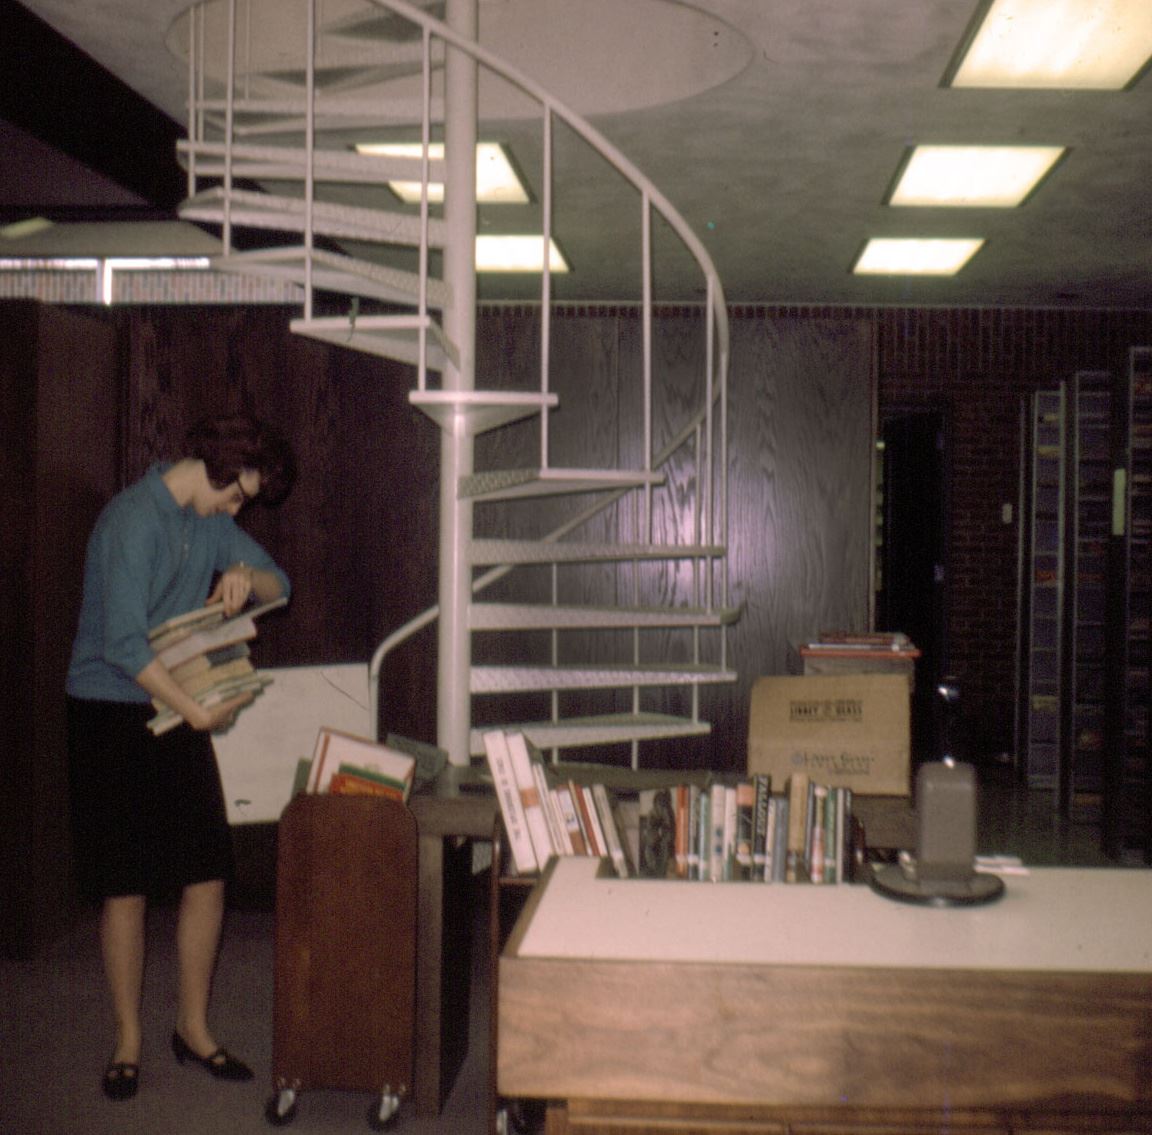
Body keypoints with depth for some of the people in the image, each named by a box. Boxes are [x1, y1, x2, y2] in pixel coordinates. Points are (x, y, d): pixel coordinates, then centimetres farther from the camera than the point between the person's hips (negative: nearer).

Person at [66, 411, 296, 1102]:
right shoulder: (133, 520, -18)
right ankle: (129, 1039, 17)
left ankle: (194, 1027, 20)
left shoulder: (210, 521, 7)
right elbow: (124, 644, -25)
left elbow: (279, 584, 16)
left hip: (181, 716, 7)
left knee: (208, 874, 5)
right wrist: (199, 711, -19)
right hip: (112, 715, -7)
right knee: (126, 885, 1)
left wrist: (246, 575, -8)